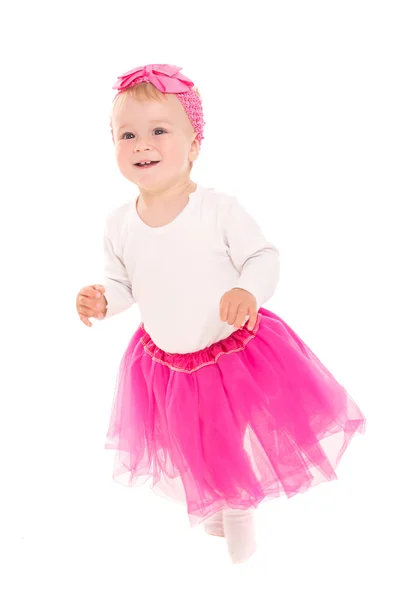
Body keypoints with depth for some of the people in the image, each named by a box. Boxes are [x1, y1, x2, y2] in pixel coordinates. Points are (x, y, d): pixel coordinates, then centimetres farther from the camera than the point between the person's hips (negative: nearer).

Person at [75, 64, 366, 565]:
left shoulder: (219, 209, -21)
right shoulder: (119, 224, -9)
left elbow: (262, 256, -15)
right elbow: (121, 283, 3)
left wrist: (249, 291, -35)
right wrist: (101, 301, -18)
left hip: (237, 353, -3)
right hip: (165, 364, 4)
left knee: (240, 442, 15)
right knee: (192, 450, 24)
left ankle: (241, 513, 47)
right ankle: (212, 504, 57)